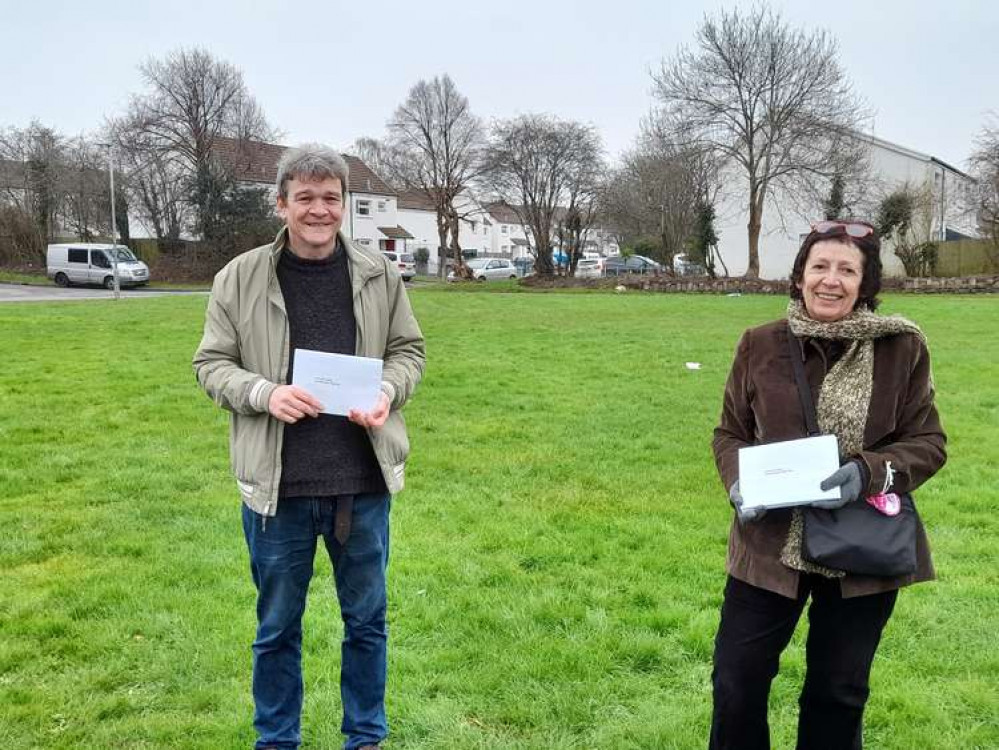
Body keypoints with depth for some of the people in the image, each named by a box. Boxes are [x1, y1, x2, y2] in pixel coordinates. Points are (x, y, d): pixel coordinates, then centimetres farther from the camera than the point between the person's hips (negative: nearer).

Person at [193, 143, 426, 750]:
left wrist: (387, 391, -12)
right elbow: (212, 363, 3)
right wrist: (265, 393, -17)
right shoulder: (241, 278, -2)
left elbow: (409, 351, 10)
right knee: (278, 625, 14)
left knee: (367, 620, 15)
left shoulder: (380, 275, 1)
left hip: (364, 483, 1)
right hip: (278, 485, -1)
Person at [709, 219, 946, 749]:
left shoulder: (902, 348, -6)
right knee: (736, 684, 8)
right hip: (769, 545, 1)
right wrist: (739, 483, -16)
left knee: (838, 692, 18)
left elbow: (928, 443, -3)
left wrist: (869, 472, -22)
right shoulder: (760, 345, -3)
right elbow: (729, 433, 5)